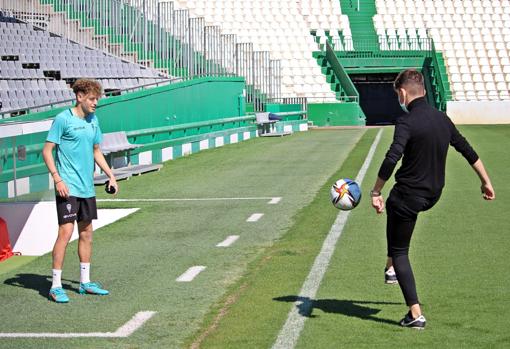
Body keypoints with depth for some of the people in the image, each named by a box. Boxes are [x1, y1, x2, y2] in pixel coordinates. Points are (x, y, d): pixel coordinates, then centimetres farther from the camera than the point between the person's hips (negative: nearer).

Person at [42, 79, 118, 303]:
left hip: (87, 188, 7)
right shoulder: (63, 119, -9)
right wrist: (57, 179, -17)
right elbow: (47, 151, -9)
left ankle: (85, 282, 21)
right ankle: (55, 286, -5)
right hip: (68, 188, -7)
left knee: (86, 233, 11)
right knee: (66, 232, -12)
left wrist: (110, 175, 16)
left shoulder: (92, 120, 12)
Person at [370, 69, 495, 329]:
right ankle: (392, 268, 40)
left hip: (407, 195, -8)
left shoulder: (407, 122, -19)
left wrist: (375, 192, -25)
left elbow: (391, 159, -31)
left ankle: (415, 314, 1)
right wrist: (486, 181, 23)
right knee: (395, 205, 37)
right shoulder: (442, 119, 5)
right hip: (433, 195, 8)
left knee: (400, 252, 6)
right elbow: (467, 150, 13)